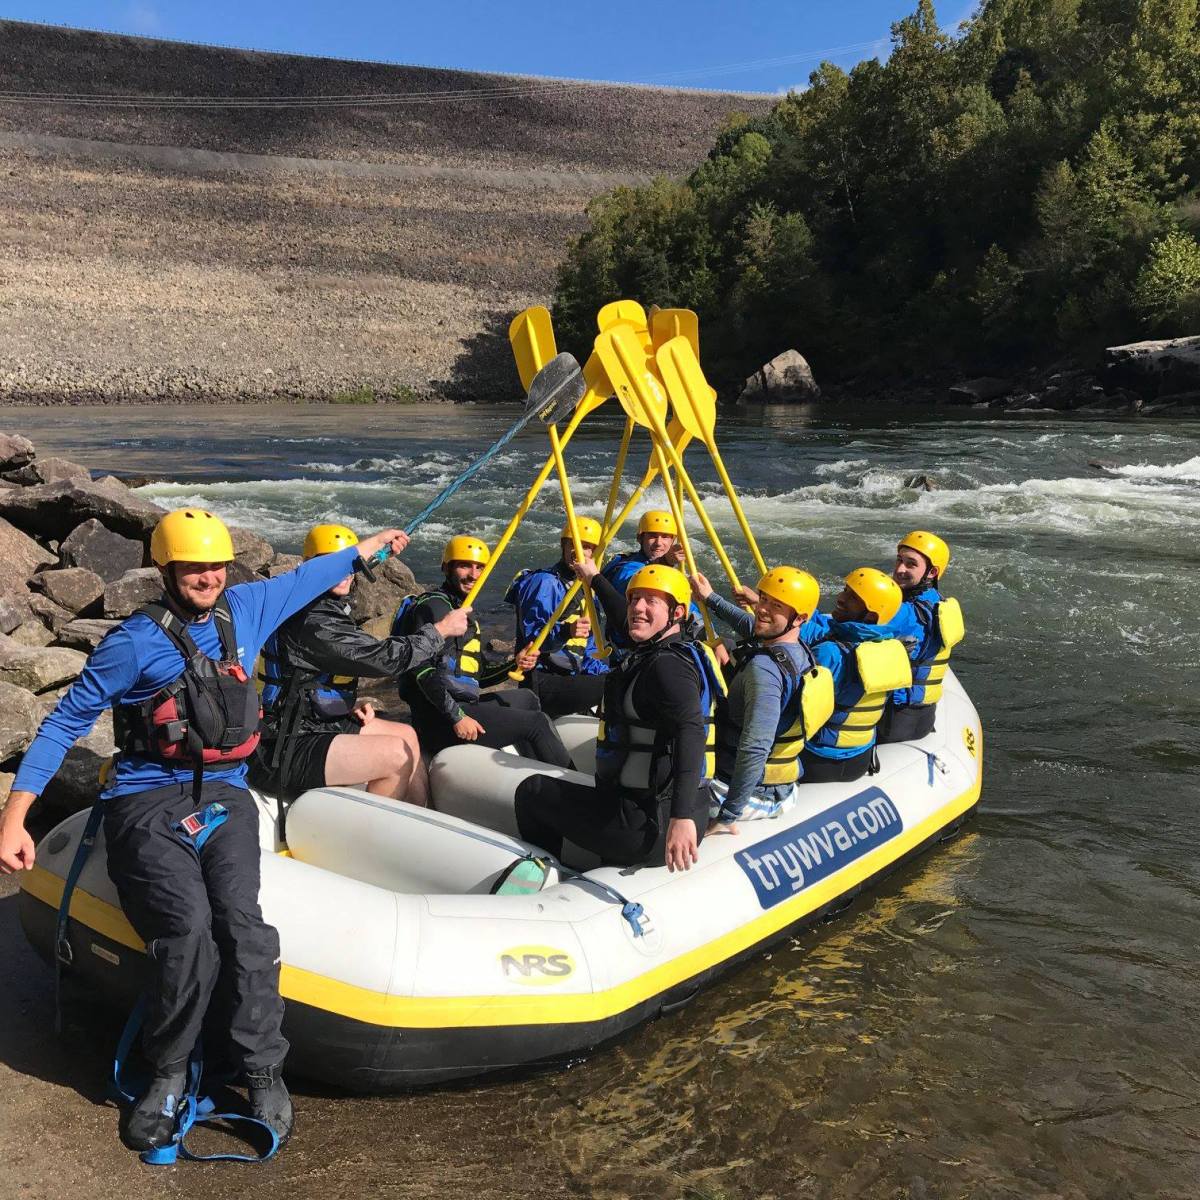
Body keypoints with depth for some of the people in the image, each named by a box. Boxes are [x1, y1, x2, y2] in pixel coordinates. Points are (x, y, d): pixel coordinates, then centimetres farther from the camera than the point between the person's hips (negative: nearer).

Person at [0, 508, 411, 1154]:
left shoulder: (243, 609, 10)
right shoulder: (136, 641, -4)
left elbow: (305, 577, 28)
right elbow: (66, 721, -1)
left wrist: (370, 543, 42)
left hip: (223, 797, 4)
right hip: (147, 803, -3)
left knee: (239, 917, -25)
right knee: (188, 921, -29)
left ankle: (264, 1075, -12)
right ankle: (167, 1076, -6)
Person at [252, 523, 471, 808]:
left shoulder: (328, 608, 11)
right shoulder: (311, 622, -23)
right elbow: (384, 658, -23)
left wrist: (350, 706, 8)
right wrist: (441, 630, -10)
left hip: (311, 722, 11)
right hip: (281, 753, -11)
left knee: (406, 734, 15)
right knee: (397, 755, -17)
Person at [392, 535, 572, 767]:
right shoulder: (435, 606, -11)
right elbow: (421, 667, -23)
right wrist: (457, 717, -23)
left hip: (460, 708, 11)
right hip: (438, 720, -11)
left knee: (526, 699, 26)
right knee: (537, 722, -9)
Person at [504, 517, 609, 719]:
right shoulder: (544, 582, -7)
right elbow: (532, 637, -16)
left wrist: (601, 672, 3)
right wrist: (566, 631, -33)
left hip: (571, 678, 9)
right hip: (543, 681, -9)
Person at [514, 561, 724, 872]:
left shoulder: (667, 665, -21)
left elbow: (690, 731, -36)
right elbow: (625, 621, 30)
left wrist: (682, 817, -46)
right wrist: (594, 578, 45)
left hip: (649, 828, -10)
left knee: (532, 791, 8)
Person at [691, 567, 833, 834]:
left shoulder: (764, 668, -28)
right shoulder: (800, 650, 0)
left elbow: (755, 749, -35)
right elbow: (752, 627, 24)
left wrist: (727, 816, -27)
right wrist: (711, 599, 33)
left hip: (752, 793, -9)